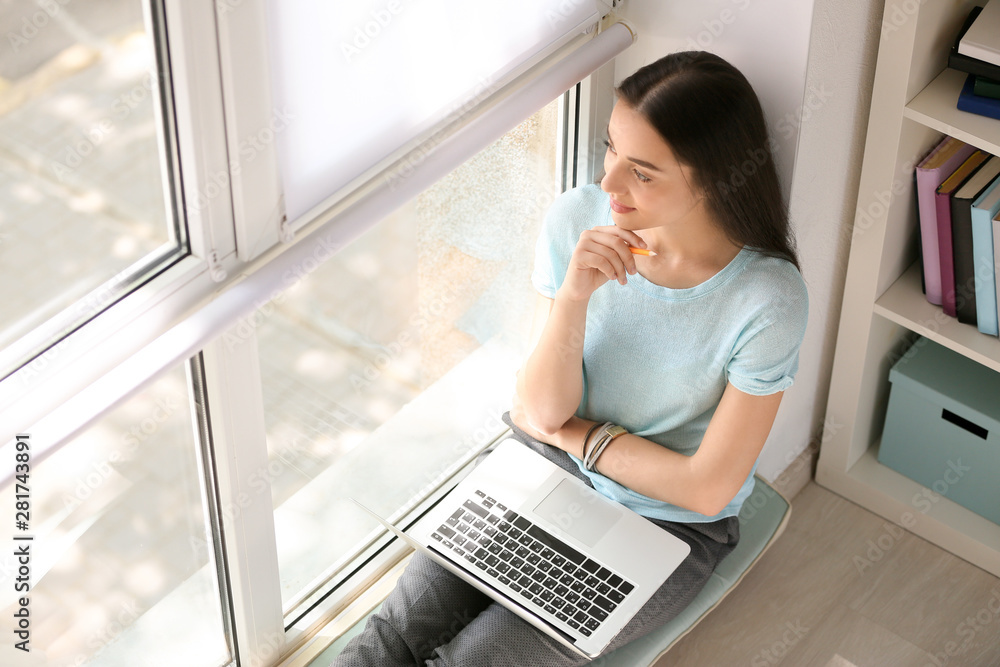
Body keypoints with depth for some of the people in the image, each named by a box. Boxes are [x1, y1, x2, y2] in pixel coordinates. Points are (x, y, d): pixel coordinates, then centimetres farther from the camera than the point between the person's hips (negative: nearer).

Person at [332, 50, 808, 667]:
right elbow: (543, 410, -11)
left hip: (671, 524, -3)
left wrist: (573, 432, -9)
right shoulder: (578, 219, -14)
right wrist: (574, 295, -28)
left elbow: (706, 488, -16)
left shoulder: (769, 300, -24)